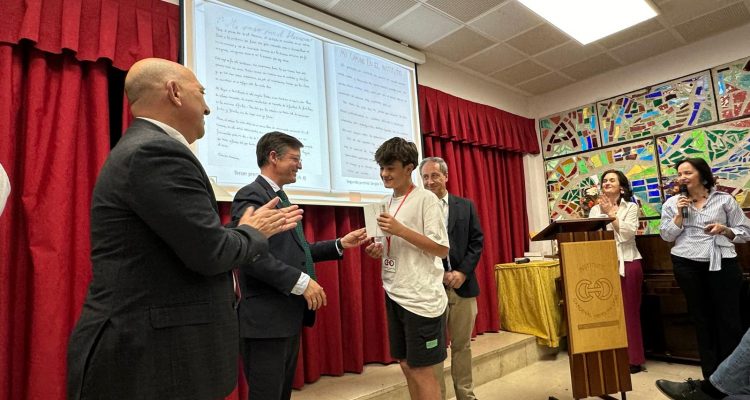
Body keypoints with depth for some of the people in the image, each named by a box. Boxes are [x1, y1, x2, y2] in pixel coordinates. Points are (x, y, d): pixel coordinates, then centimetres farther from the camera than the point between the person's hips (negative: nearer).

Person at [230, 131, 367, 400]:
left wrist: (340, 244, 11)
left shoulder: (280, 197, 16)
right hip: (266, 318, -10)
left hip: (289, 315, 10)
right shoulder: (251, 196, -15)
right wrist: (300, 281, -25)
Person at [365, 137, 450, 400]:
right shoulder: (387, 202, 11)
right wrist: (379, 251, -1)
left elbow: (442, 249, -13)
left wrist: (401, 230, -20)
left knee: (421, 370, 3)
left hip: (421, 297, -7)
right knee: (406, 365, 16)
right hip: (394, 294, 7)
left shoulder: (425, 199, -10)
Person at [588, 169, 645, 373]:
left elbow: (628, 233, -10)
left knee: (629, 311, 3)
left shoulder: (631, 207, 4)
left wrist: (611, 214, -11)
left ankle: (633, 359, 12)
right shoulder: (595, 210, 12)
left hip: (627, 262, -2)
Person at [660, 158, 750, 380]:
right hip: (687, 265, 1)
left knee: (729, 318, 0)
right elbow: (667, 236, 3)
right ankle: (712, 376, 20)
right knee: (701, 318, 9)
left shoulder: (725, 199, 3)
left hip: (722, 263, -1)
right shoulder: (672, 203, 6)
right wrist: (679, 214, -8)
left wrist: (725, 230, -14)